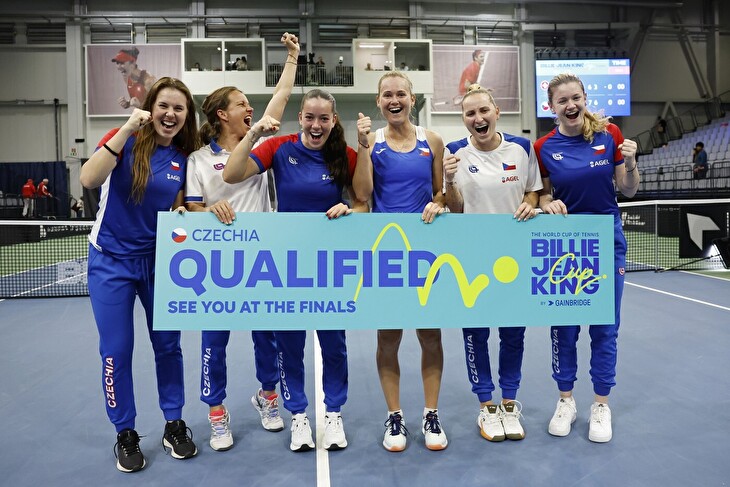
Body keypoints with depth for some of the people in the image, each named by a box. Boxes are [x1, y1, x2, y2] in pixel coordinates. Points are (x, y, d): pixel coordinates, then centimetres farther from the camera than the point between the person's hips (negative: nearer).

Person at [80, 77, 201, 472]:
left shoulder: (184, 158, 0)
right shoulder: (126, 140, -10)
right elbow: (89, 179, -28)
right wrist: (126, 129, -32)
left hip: (157, 259, 3)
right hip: (112, 260, -3)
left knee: (168, 344, 8)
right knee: (116, 350, 3)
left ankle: (174, 425, 26)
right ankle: (125, 435, 22)